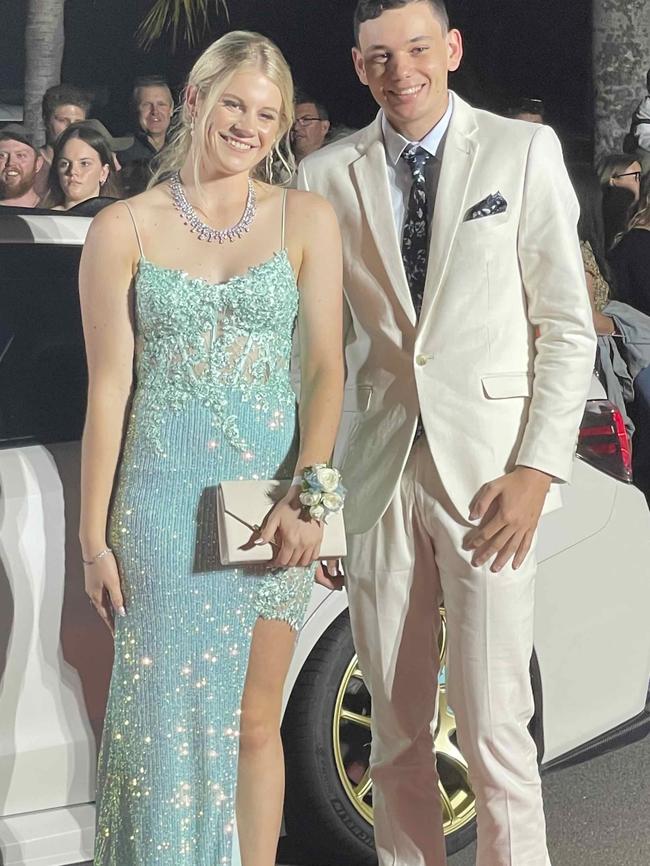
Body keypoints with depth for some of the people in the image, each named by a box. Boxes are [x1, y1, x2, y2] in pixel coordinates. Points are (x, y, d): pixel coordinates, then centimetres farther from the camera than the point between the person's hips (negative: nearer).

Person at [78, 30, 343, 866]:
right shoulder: (123, 229, 2)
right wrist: (94, 535, -2)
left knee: (253, 723, 8)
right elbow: (109, 388, 0)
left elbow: (325, 368, 0)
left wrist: (306, 496, -12)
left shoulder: (306, 219, 5)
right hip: (162, 496, -1)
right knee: (166, 719, 1)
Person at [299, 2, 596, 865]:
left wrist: (538, 468, -7)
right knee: (396, 727, 8)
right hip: (377, 470, 2)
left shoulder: (524, 151, 2)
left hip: (487, 470, -2)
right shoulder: (327, 175, 7)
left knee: (494, 725, -5)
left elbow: (567, 325, 1)